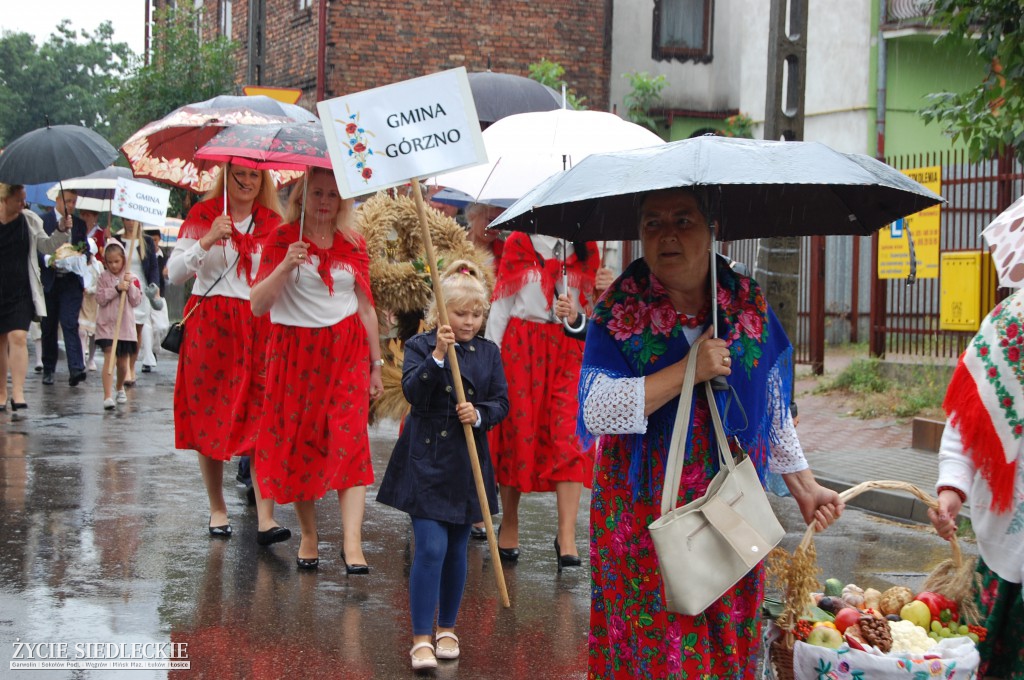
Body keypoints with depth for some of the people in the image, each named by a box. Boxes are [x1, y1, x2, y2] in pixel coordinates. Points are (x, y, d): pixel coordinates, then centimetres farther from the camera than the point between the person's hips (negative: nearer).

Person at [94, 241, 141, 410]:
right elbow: (100, 298, -7)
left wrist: (130, 286, -11)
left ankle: (120, 388, 39)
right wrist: (117, 288, -15)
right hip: (107, 324, -2)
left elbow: (136, 301, 1)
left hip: (126, 325, 2)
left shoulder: (132, 277, 4)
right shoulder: (103, 277, 3)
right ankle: (108, 396, -21)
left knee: (123, 361, 12)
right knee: (109, 357, -15)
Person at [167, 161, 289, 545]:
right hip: (209, 326, -1)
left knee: (263, 419, -9)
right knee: (210, 419, 4)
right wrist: (206, 242, -16)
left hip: (259, 327, 1)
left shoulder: (273, 223, 11)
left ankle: (265, 518, -13)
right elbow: (175, 274, -3)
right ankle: (217, 509, 19)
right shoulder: (202, 215, 5)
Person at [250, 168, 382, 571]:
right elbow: (258, 305, -8)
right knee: (299, 443, 4)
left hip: (347, 352, 1)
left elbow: (366, 307, 12)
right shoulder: (282, 240, 0)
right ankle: (308, 535, 19)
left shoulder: (352, 244, 8)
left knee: (350, 441, -10)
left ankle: (352, 542, -17)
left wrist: (376, 364, 11)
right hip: (296, 352, -1)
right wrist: (285, 266, -23)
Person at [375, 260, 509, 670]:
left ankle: (447, 628, 25)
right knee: (431, 548, -11)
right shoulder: (420, 346, -3)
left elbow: (501, 402, 5)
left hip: (468, 466, 4)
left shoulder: (489, 352, 7)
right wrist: (438, 356, -28)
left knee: (456, 550, 10)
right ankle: (421, 639, -5)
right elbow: (413, 392, -16)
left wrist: (479, 414, -15)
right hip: (426, 461, -4)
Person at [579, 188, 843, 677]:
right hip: (644, 521, -3)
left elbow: (774, 411, 13)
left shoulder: (747, 305, 3)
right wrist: (688, 371, -22)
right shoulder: (619, 312, -6)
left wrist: (805, 489, 10)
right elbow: (596, 411, -19)